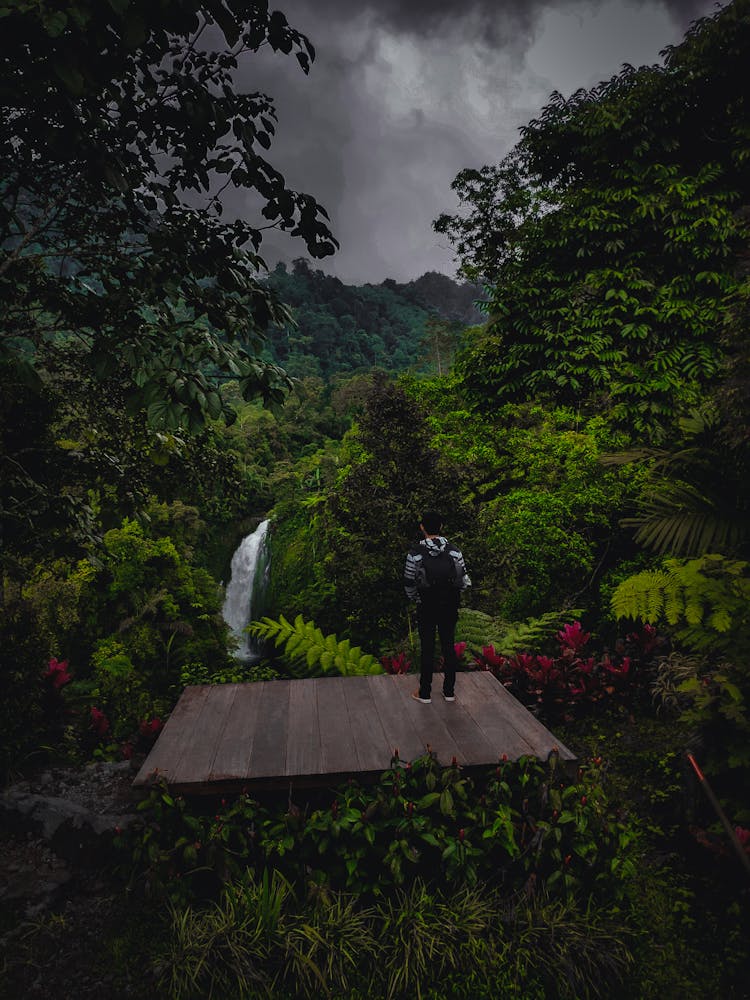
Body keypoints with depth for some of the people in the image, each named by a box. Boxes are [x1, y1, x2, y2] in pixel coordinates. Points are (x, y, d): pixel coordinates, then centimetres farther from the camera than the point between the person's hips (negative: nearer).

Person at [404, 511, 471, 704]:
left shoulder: (415, 552, -13)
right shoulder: (453, 550, -8)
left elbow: (409, 583, -8)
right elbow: (464, 581, -5)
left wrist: (415, 598, 11)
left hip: (426, 608, -2)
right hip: (449, 607, 2)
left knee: (427, 649, 9)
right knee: (449, 647, 13)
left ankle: (425, 693, 18)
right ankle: (449, 691, 23)